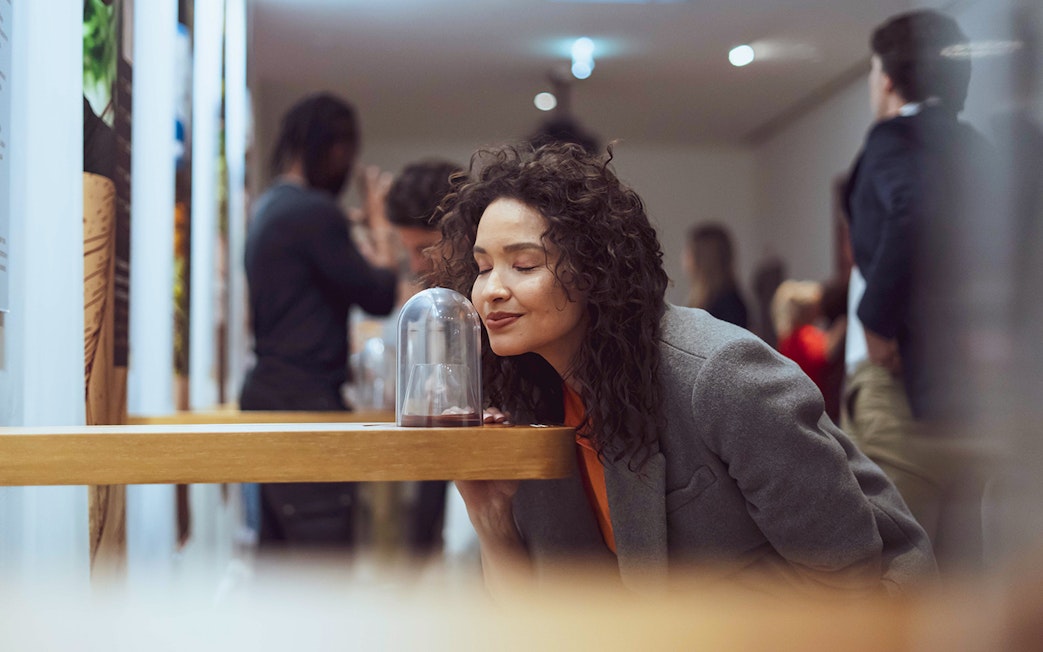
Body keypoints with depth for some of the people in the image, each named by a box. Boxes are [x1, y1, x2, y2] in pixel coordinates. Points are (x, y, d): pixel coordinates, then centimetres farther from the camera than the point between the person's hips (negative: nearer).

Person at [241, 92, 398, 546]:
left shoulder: (270, 206, 15)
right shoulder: (316, 212, -15)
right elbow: (379, 296, -11)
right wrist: (380, 225, 1)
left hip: (270, 390, 10)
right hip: (305, 399, -10)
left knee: (278, 546, 13)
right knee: (325, 550, -9)